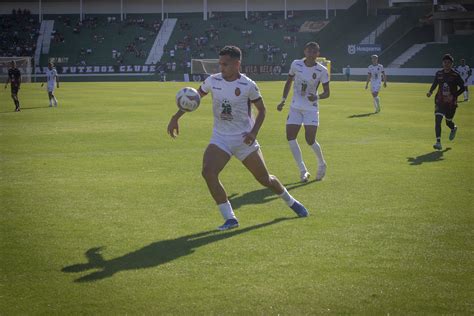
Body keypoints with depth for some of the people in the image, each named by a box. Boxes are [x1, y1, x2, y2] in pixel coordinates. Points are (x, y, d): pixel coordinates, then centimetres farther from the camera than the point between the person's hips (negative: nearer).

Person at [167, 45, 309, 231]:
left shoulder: (248, 85, -12)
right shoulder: (212, 81, -4)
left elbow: (261, 110, -1)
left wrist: (253, 132, -14)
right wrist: (175, 117, 1)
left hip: (244, 139, -2)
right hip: (220, 138, 2)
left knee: (264, 179, 6)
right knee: (208, 172, -22)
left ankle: (291, 202, 37)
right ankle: (230, 218, -14)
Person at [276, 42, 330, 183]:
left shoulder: (322, 71, -10)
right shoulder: (296, 64, -1)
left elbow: (327, 93, -5)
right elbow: (288, 82, 14)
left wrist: (317, 97, -25)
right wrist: (283, 100, 9)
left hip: (311, 109, -3)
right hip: (295, 107, 3)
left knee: (310, 140, -11)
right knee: (290, 137, -10)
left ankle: (322, 164, 19)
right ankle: (303, 171, -3)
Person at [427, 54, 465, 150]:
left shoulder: (455, 75, -8)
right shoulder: (438, 73, 2)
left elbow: (462, 88, -5)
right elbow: (435, 84, 17)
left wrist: (453, 96, -18)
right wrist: (430, 92, -2)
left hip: (451, 103, -2)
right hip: (440, 101, 2)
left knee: (448, 122, 11)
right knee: (437, 120, -15)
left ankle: (454, 128, 50)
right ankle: (438, 142, -17)